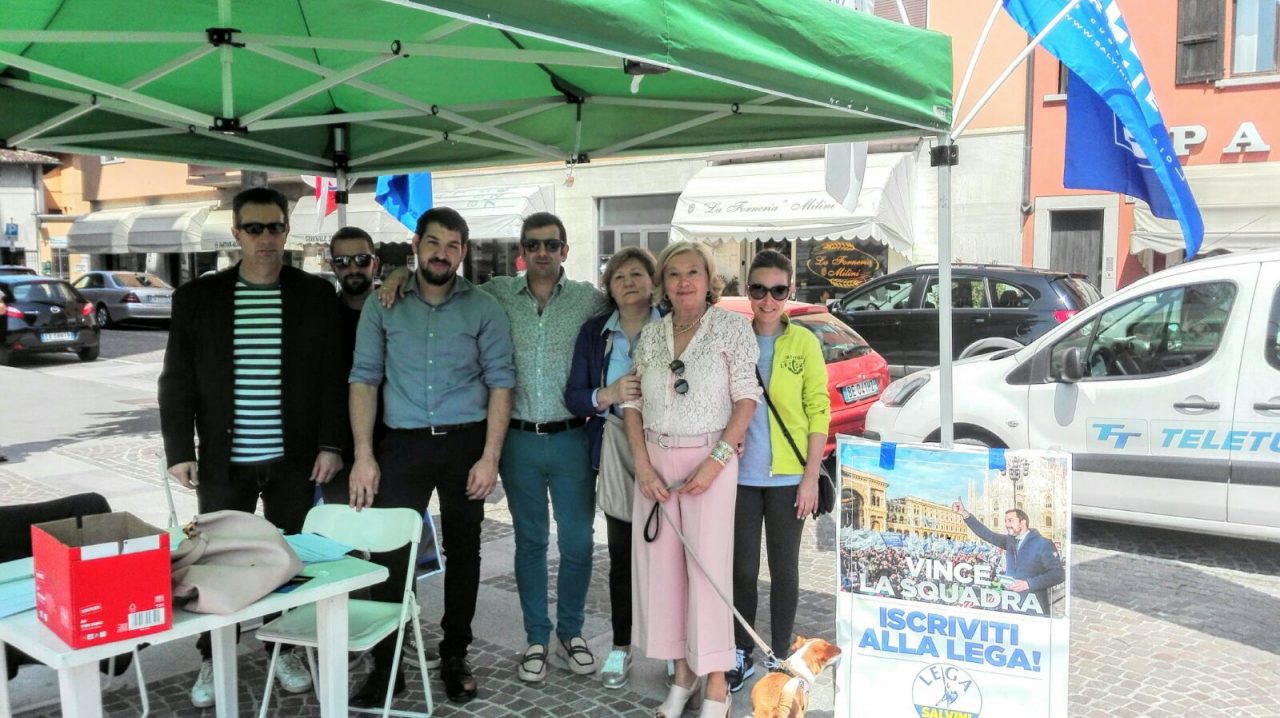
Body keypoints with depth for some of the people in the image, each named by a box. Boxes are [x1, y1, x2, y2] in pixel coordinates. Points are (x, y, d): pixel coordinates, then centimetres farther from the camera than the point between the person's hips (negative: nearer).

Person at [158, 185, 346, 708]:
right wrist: (180, 451, -4)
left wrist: (331, 444, -5)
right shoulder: (197, 297, 1)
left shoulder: (317, 295, 0)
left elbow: (334, 376, 1)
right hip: (224, 460, 0)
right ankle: (214, 660, 26)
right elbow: (177, 381, 2)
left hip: (295, 459, 0)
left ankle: (285, 650, 28)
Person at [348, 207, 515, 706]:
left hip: (465, 442, 0)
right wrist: (364, 456, -6)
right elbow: (365, 378, 2)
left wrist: (490, 457, -10)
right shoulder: (383, 305, 2)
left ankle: (455, 656, 25)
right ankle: (386, 664, 13)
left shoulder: (483, 309, 0)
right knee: (390, 552, 0)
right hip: (403, 442, 0)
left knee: (463, 551, 10)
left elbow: (500, 383, -1)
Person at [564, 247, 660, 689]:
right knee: (622, 553, 8)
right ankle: (621, 646, 21)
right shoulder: (594, 333, 7)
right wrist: (607, 396, -15)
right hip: (616, 450, 2)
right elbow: (573, 397, 3)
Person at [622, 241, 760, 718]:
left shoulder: (731, 327, -3)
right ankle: (682, 672, 20)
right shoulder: (651, 335, 9)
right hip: (655, 460, 4)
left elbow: (747, 398, -7)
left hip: (710, 458, -4)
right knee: (660, 567, 5)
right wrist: (642, 464, -3)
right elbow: (632, 403, 8)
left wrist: (715, 461, -14)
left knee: (708, 567, -3)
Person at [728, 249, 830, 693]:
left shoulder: (803, 342, -4)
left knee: (783, 568, 10)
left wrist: (811, 477, -8)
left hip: (787, 476, -1)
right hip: (741, 474, 1)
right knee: (743, 568, 9)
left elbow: (818, 411, -4)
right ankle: (742, 655, 25)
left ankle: (780, 656, 24)